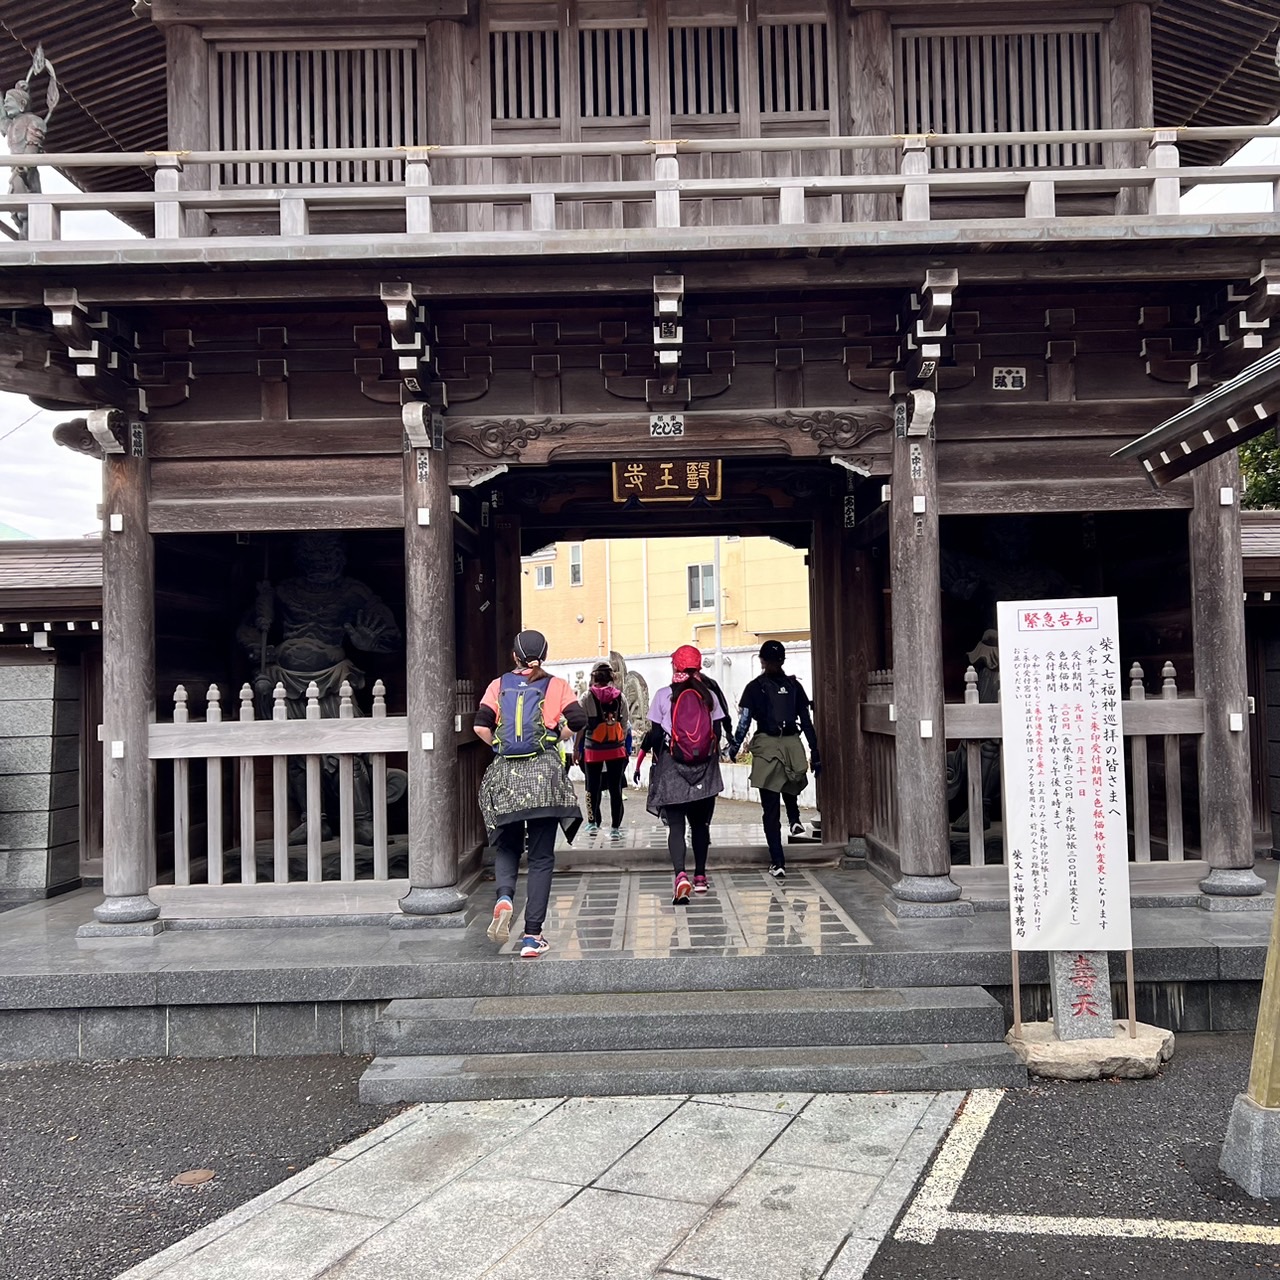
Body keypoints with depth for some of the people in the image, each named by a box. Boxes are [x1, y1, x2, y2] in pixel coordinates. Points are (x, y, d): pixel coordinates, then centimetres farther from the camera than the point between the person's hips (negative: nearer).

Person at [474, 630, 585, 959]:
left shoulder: (499, 685, 8)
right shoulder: (556, 685, 5)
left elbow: (481, 727, -3)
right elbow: (578, 720, -7)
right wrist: (558, 736, 13)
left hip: (505, 775, 1)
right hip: (544, 774, -1)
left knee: (506, 846, 17)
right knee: (541, 857, 5)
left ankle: (504, 897, -14)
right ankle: (532, 936, 2)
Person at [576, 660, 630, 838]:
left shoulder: (587, 697, -5)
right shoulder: (620, 697, 3)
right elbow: (625, 725, 5)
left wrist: (577, 748, 2)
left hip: (593, 749, -1)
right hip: (616, 749, 2)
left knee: (593, 787, 12)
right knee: (615, 788, 4)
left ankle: (592, 823, 20)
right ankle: (615, 827, 6)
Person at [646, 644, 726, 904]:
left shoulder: (663, 696, -4)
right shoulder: (709, 695, 1)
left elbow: (656, 734, -2)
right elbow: (717, 734, 3)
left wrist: (658, 762, 9)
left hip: (672, 768, -2)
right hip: (705, 770, 3)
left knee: (676, 825, -4)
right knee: (700, 823, 16)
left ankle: (680, 876, -22)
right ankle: (700, 876, 24)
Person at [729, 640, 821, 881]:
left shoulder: (755, 687, -2)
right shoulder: (794, 686, 6)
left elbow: (744, 721, -6)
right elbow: (806, 721, 6)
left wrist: (734, 747, 6)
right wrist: (815, 753, 10)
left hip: (766, 746, -2)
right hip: (792, 744, 2)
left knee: (771, 810, 2)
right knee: (790, 785, 37)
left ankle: (778, 863, -1)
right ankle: (794, 819, 13)